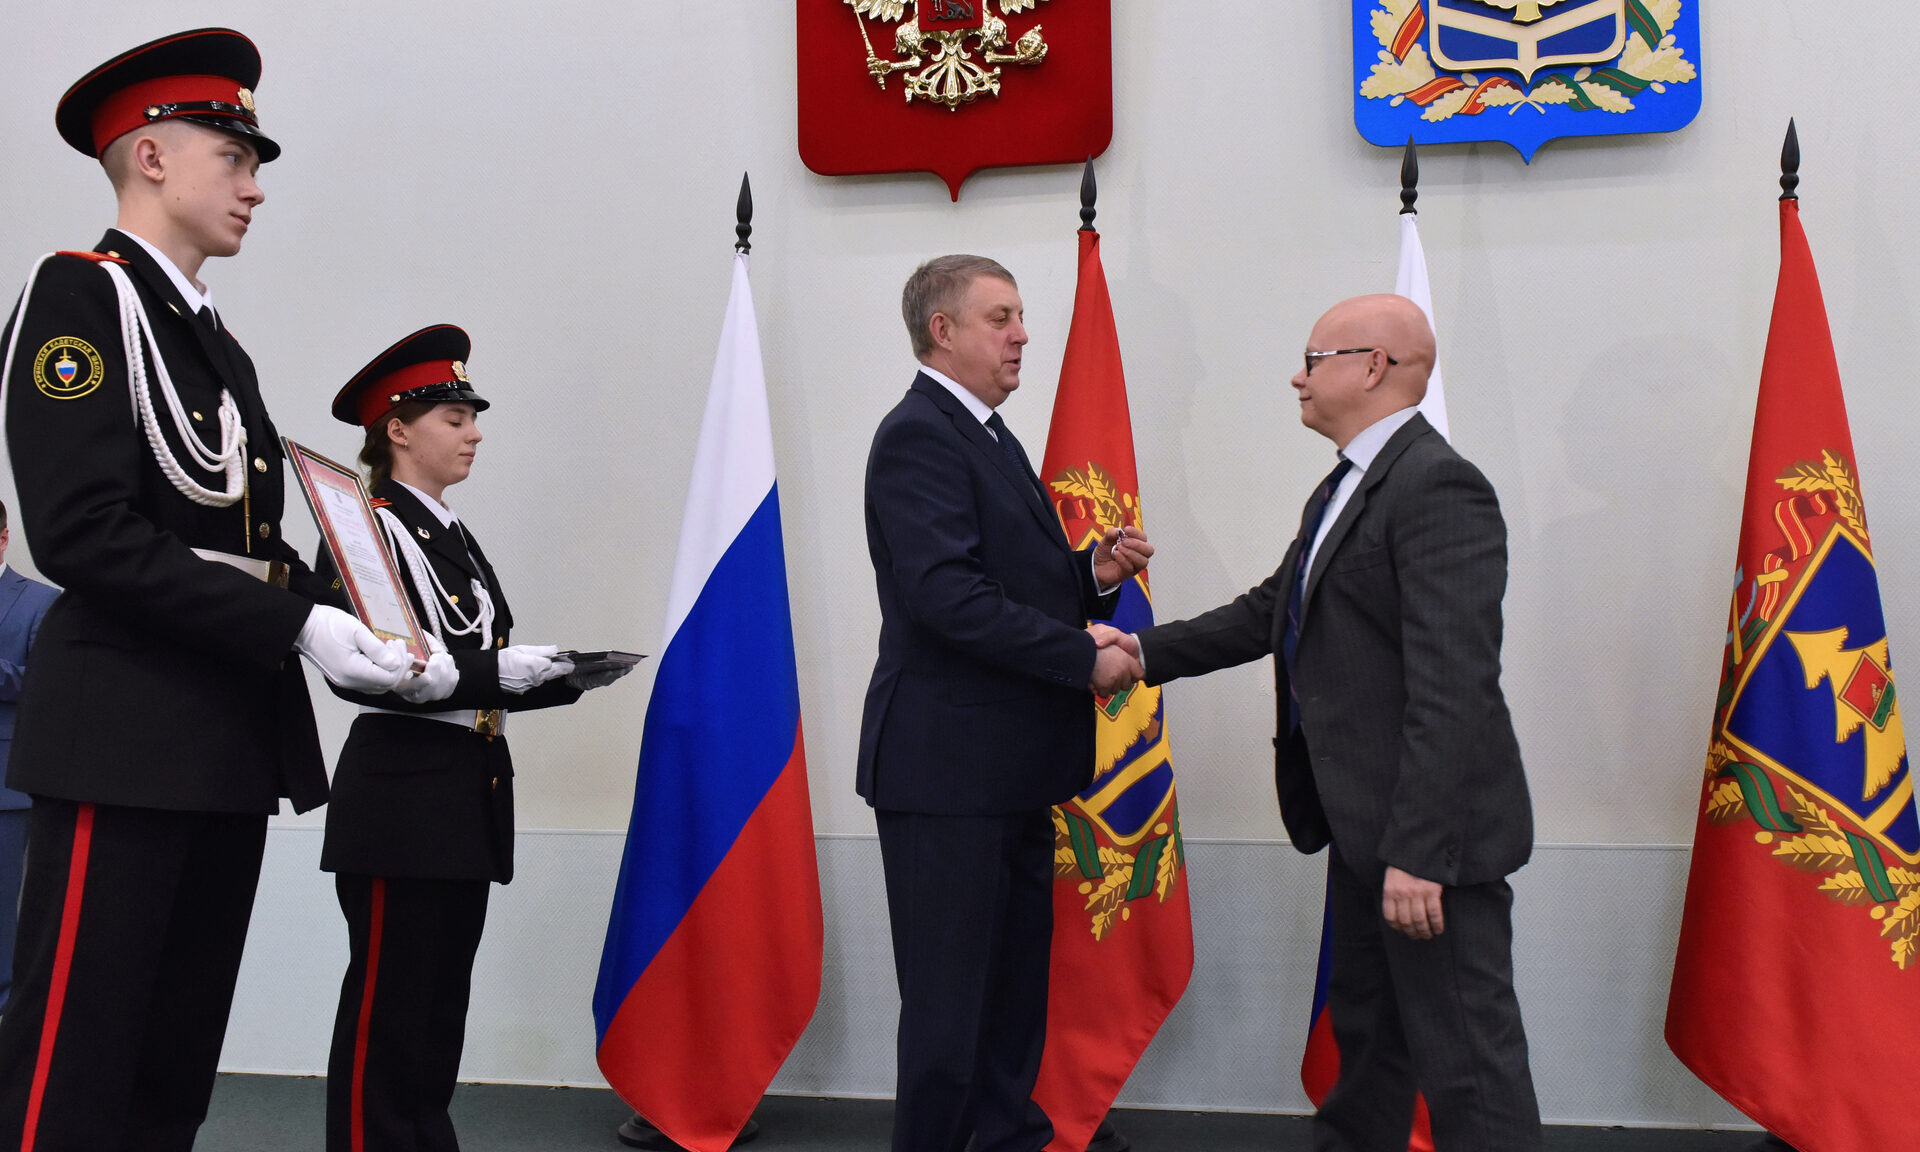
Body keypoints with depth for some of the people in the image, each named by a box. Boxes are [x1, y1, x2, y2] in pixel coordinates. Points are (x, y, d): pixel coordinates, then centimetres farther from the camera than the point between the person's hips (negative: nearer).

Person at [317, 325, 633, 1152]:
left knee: (442, 1005, 13)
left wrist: (559, 679, 3)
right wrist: (498, 671, -23)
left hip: (471, 798, 8)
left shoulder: (455, 536, 17)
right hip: (401, 797, -8)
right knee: (388, 1011, -1)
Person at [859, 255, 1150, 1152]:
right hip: (949, 764, -10)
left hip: (1008, 767, 10)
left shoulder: (986, 435, 17)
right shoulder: (918, 437, -14)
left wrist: (1094, 573, 1)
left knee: (1017, 977, 19)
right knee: (950, 995, 0)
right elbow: (948, 596, -25)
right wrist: (1085, 660, -21)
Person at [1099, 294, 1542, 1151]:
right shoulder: (1344, 489, 15)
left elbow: (1452, 687, -24)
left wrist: (1420, 853, -26)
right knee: (1365, 1035, 23)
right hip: (1364, 825, 10)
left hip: (1431, 833, -10)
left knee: (1467, 1063, -1)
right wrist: (1144, 649, 14)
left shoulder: (1437, 487, -18)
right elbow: (1268, 614, 21)